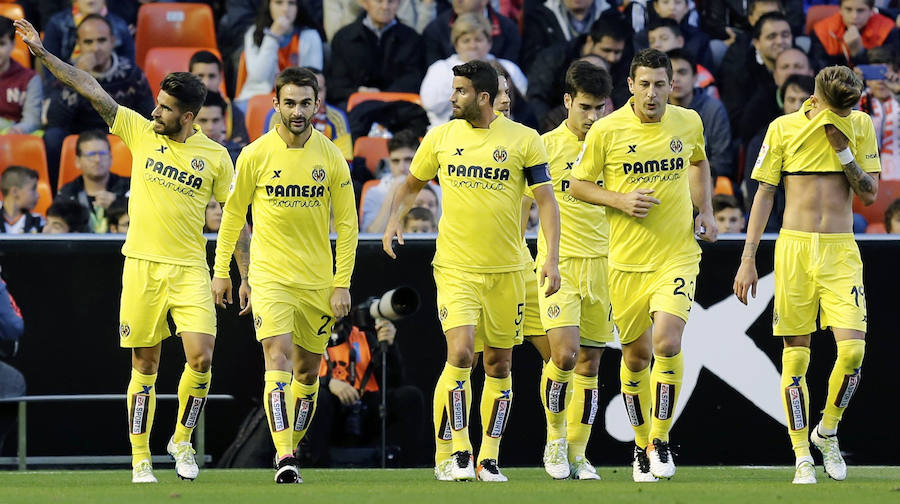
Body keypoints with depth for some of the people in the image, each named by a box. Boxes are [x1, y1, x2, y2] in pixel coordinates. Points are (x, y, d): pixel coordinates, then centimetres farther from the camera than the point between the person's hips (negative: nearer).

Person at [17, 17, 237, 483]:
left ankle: (182, 439, 9)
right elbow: (93, 91, 0)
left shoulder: (215, 157, 2)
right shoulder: (141, 132, 3)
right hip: (142, 266, 0)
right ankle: (140, 459, 9)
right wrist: (42, 53, -5)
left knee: (201, 357, -13)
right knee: (145, 365, 2)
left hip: (190, 269, 0)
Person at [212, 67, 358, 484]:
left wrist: (342, 284, 0)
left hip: (319, 281, 2)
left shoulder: (331, 158, -1)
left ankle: (291, 448, 27)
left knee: (307, 371, 9)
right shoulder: (255, 155, -4)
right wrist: (221, 270, 9)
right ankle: (284, 459, -26)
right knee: (278, 359, -17)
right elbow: (233, 214, 8)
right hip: (270, 276, -2)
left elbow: (347, 223, 5)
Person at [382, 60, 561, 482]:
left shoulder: (524, 140, -2)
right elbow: (411, 185, 18)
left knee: (499, 363, 6)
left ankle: (488, 458, 15)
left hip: (506, 270, 0)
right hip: (455, 269, 0)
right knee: (460, 353, -15)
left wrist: (552, 260, -11)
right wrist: (394, 218, -1)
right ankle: (452, 454, -8)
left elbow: (546, 200, -2)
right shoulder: (441, 138, 3)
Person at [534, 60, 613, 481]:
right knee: (564, 354, -17)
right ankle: (555, 437, 3)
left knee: (590, 363, 5)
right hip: (560, 263, -3)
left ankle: (576, 451, 14)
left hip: (604, 263, 3)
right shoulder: (547, 145, -3)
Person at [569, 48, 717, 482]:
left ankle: (660, 440, -4)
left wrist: (705, 211, 12)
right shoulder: (606, 131, -7)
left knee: (667, 343, -19)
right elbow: (577, 184, 2)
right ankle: (641, 444, 28)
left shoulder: (688, 122, 2)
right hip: (627, 261, 0)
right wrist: (621, 201, -13)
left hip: (677, 255, 0)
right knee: (636, 356, 8)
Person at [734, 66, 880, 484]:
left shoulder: (860, 126, 5)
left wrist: (842, 149, -9)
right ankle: (802, 457, 5)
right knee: (796, 354, -2)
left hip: (842, 250, 1)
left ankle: (827, 431, 12)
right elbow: (764, 194, 5)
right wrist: (748, 259, 1)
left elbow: (870, 194, 4)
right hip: (795, 246, -1)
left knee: (853, 348, -13)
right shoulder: (784, 129, 1)